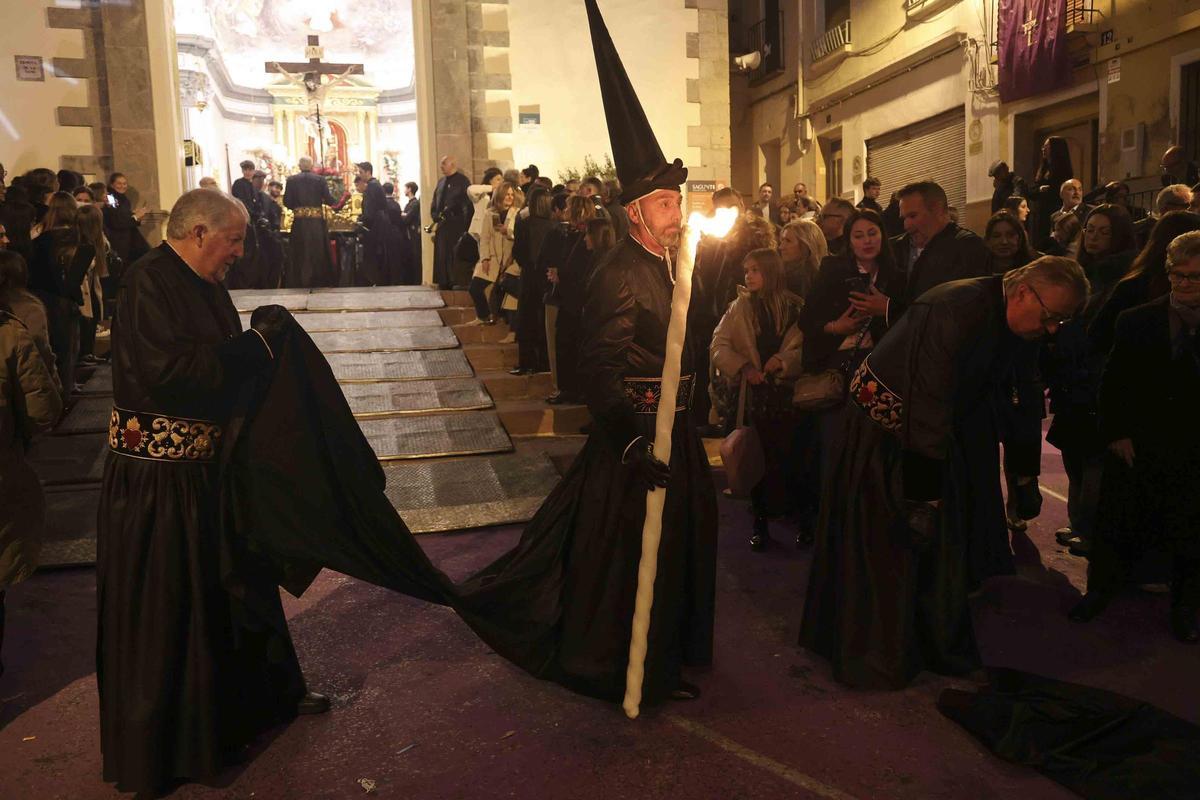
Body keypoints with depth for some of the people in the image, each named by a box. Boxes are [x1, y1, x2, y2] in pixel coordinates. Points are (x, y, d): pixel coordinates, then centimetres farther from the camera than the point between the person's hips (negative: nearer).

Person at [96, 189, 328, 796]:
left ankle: (266, 691, 40)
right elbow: (167, 369, -29)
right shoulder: (148, 284, -18)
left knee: (237, 579, 20)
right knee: (162, 605, 5)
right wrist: (254, 344, -24)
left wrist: (261, 342, -1)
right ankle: (157, 751, 24)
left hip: (210, 467, 9)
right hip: (158, 481, -9)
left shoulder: (203, 286, 9)